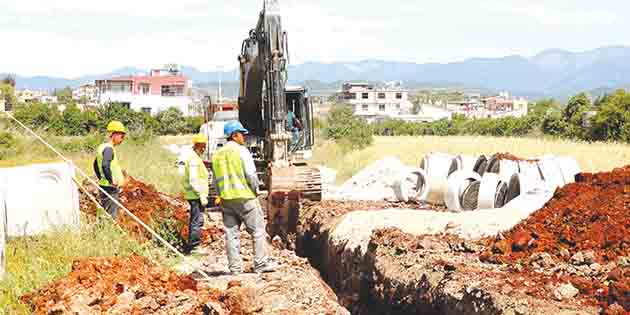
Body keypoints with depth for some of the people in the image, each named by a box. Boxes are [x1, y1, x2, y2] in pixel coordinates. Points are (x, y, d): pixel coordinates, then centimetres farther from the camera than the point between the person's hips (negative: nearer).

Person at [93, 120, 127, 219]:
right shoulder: (109, 149, -17)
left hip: (103, 185, 10)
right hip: (110, 188, -10)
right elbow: (105, 165, -33)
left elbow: (95, 164, 25)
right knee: (112, 216, -8)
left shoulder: (102, 147, 13)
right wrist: (111, 181, -24)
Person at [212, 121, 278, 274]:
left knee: (231, 233, 7)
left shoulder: (217, 155, 12)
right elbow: (251, 174, -12)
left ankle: (235, 267, 7)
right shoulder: (241, 151, -8)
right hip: (244, 197, -6)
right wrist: (256, 190, 1)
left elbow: (216, 180, 14)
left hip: (226, 199, 6)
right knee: (258, 230, 2)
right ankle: (261, 263, 0)